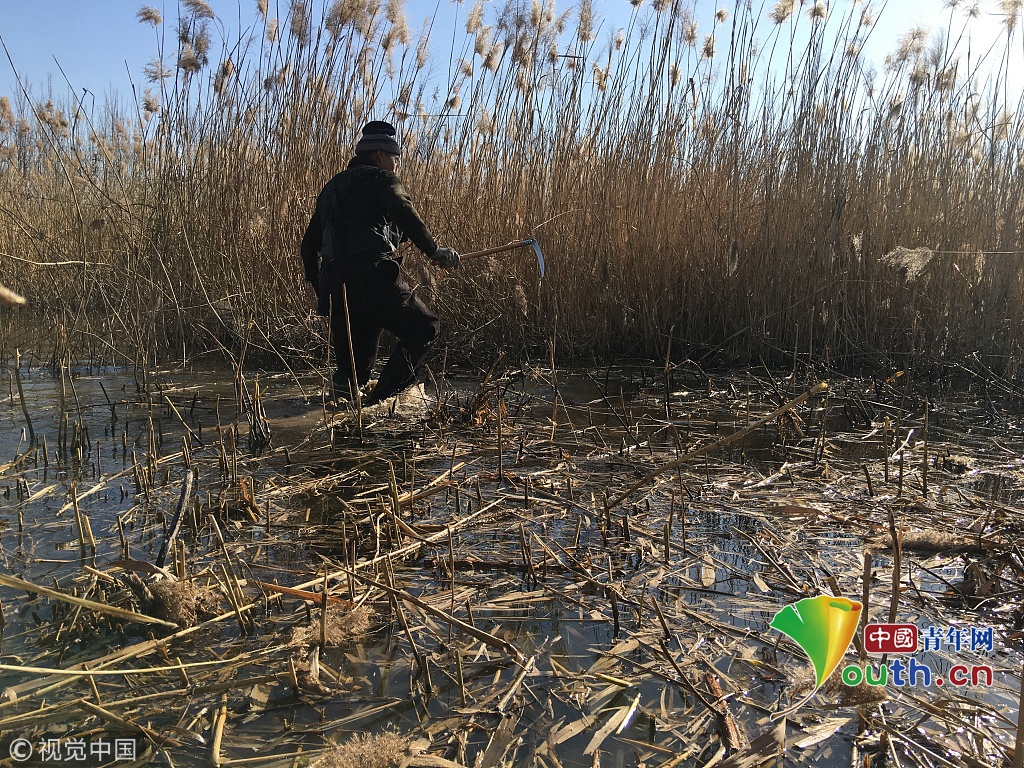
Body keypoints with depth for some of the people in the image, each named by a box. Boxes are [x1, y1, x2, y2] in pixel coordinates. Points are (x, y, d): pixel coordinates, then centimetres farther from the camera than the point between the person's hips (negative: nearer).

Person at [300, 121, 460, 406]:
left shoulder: (331, 187, 29)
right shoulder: (382, 179, 8)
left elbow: (309, 245, 29)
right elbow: (404, 215, -15)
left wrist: (320, 291, 33)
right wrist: (434, 251, -14)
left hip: (334, 287, 7)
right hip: (372, 278, -7)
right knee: (424, 328, 5)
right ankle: (382, 397, -8)